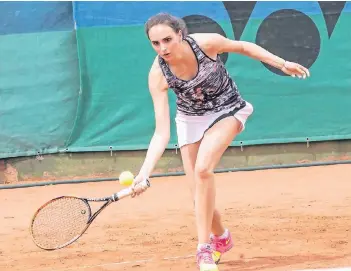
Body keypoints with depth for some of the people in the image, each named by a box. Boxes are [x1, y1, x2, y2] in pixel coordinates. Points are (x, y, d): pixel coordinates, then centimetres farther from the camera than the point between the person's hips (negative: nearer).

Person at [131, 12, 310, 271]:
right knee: (198, 191, 0)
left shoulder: (206, 42, -30)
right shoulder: (158, 75, -26)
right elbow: (162, 133, -28)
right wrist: (144, 172, -40)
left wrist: (283, 64, -7)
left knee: (203, 168, -27)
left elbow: (243, 47, -7)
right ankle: (220, 237, 33)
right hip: (190, 118, 2)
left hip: (227, 110, -2)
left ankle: (205, 249, -19)